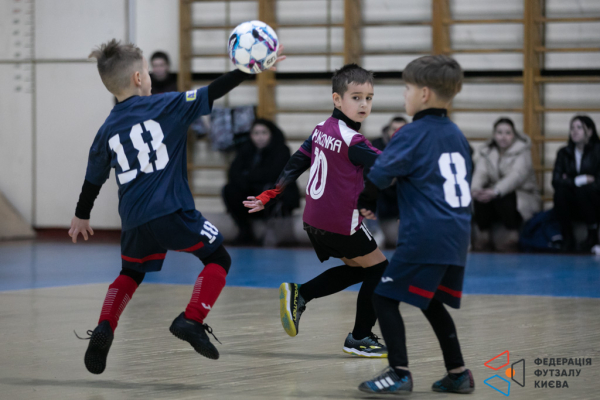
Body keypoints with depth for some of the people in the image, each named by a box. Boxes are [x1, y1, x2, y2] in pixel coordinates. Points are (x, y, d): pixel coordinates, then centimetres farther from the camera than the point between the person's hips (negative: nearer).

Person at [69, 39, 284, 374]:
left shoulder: (107, 131, 9)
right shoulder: (166, 106, -3)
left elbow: (93, 181, 17)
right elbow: (212, 93, -8)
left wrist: (82, 217, 31)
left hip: (134, 219, 5)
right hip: (173, 212, -5)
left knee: (130, 274, 26)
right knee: (218, 259, 11)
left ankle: (104, 329, 5)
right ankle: (192, 321, -5)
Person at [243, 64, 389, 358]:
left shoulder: (322, 129, 5)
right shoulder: (352, 141, -18)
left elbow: (296, 163, 10)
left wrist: (268, 196, 15)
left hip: (314, 220, 8)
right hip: (341, 223, -8)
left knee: (356, 269, 23)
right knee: (379, 269, 7)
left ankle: (299, 294, 13)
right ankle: (360, 338, 11)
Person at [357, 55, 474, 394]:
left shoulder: (412, 135, -8)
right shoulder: (456, 135, 14)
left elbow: (379, 176, -8)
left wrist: (365, 203, 11)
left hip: (424, 236, -8)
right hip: (457, 235, 8)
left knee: (384, 298, -1)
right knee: (431, 302, 21)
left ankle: (400, 373, -8)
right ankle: (458, 374, 20)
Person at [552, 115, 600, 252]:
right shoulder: (564, 153, 3)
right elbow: (555, 180, -10)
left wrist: (573, 181, -15)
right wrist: (580, 180, -20)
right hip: (573, 207, 3)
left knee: (582, 190, -33)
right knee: (560, 191, -27)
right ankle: (567, 239, -20)